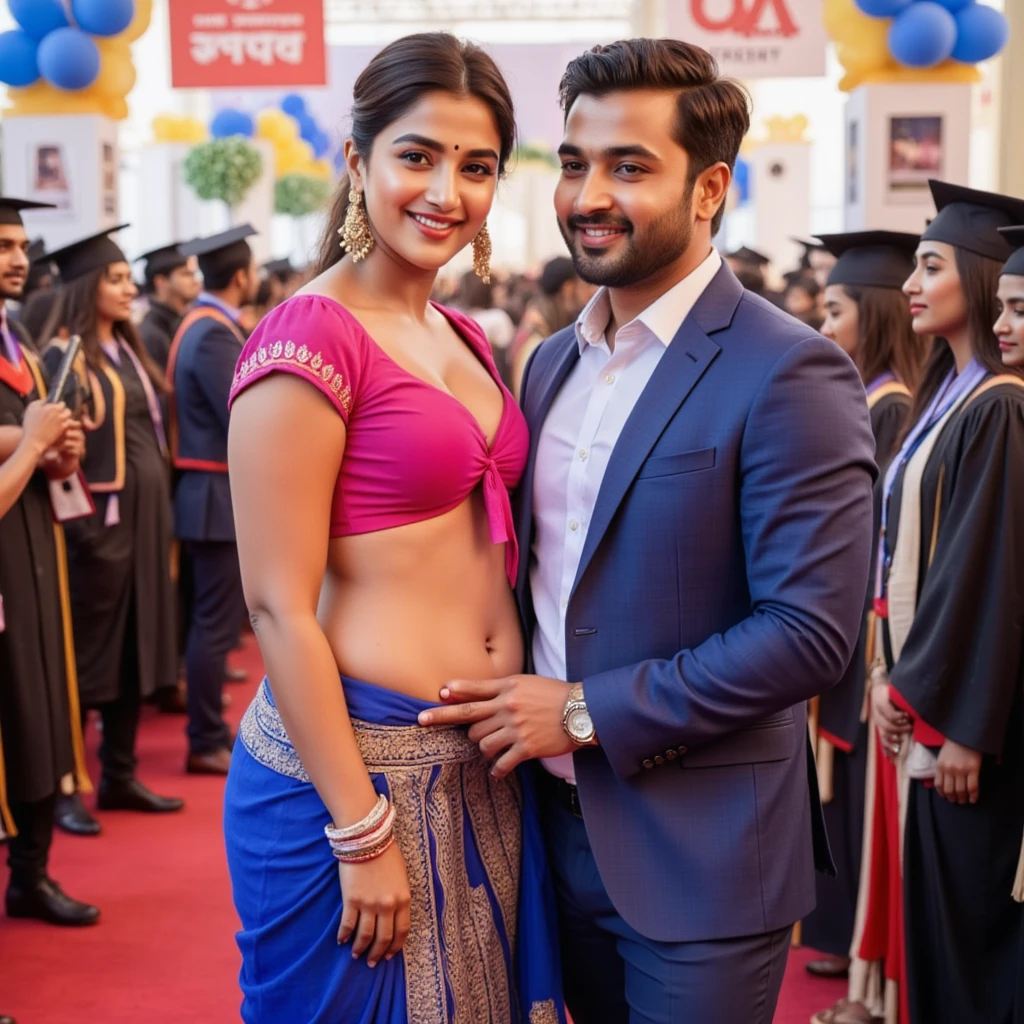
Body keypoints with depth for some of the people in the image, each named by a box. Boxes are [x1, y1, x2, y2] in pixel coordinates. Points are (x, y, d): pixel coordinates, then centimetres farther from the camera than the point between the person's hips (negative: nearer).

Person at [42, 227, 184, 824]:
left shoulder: (130, 351, 14)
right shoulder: (66, 357, -10)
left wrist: (160, 514, 13)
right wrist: (80, 522, -21)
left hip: (146, 514, 8)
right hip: (98, 517, -8)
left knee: (136, 649, 11)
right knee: (87, 655, 0)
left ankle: (119, 775, 21)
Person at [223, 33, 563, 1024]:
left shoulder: (463, 340, 10)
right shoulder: (310, 337, -15)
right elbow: (278, 606, -17)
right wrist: (363, 833, -17)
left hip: (483, 764, 8)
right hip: (356, 761, -8)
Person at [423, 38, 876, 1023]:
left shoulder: (789, 375, -15)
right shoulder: (552, 362, 9)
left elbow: (810, 632, -20)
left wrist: (586, 712, -18)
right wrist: (517, 704, 0)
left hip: (700, 854, -6)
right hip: (561, 822, 7)